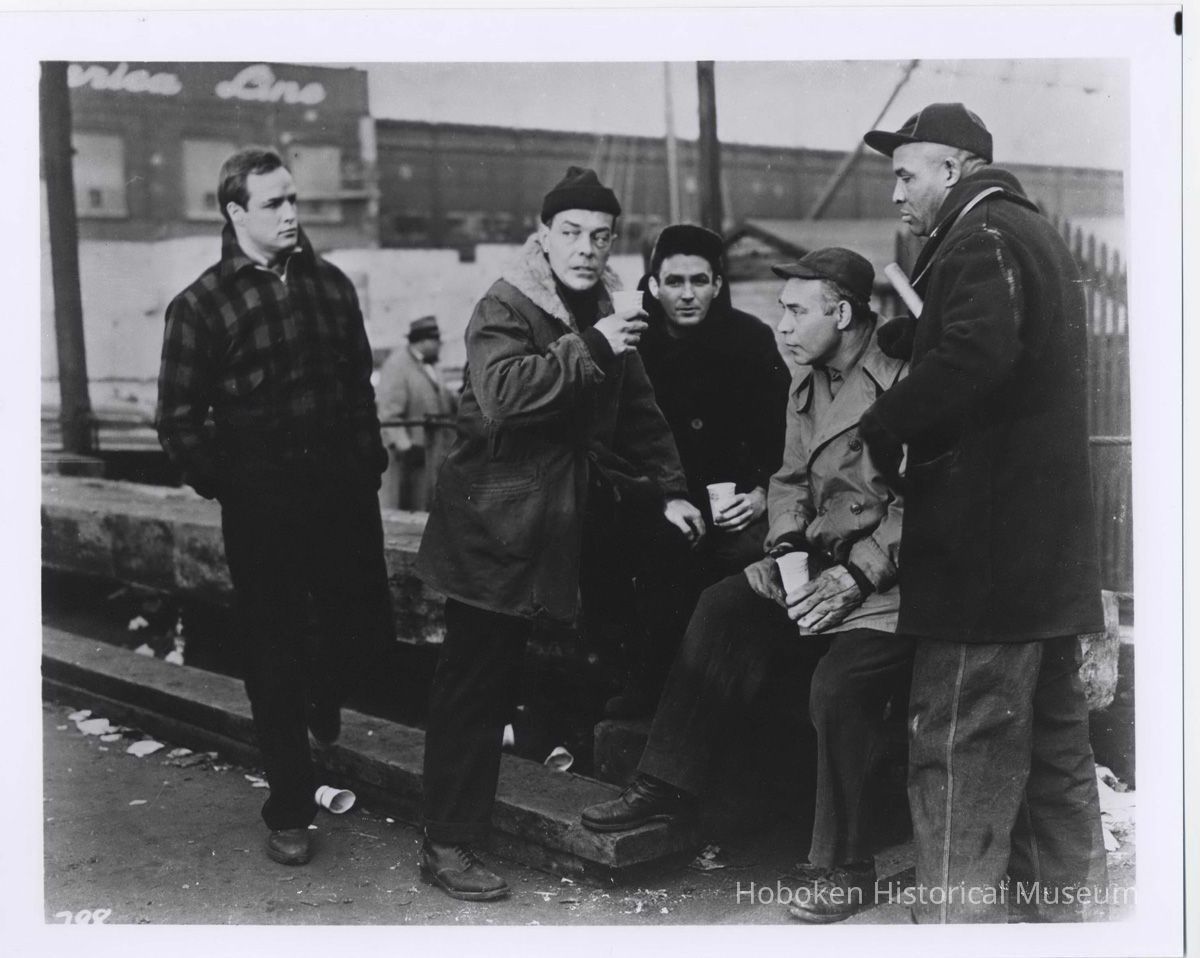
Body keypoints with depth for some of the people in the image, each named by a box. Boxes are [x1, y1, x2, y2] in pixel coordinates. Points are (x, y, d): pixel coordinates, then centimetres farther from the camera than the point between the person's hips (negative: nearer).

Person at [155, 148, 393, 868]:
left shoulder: (330, 284, 9)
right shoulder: (202, 305, -5)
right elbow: (179, 418, -3)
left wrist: (369, 464, 10)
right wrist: (224, 485, -6)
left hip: (345, 492, 4)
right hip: (262, 504, -4)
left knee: (369, 628, 8)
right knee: (275, 653, 4)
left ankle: (324, 695, 45)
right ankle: (291, 814, 16)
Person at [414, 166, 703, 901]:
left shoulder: (605, 316, 15)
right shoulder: (504, 309, -11)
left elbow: (638, 413, 19)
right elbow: (503, 393, -30)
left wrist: (669, 490, 8)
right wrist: (591, 349, -29)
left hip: (557, 529, 8)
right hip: (494, 525, -8)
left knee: (500, 678, 14)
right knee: (473, 684, -3)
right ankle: (447, 845, 5)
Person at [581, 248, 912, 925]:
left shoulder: (900, 385, -13)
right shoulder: (806, 387, 15)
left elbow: (917, 505, -16)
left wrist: (854, 575, -20)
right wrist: (787, 544, 0)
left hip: (889, 578, -8)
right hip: (818, 564, 8)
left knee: (839, 687, -26)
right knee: (724, 609, -14)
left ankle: (846, 869, -7)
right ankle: (668, 785, -7)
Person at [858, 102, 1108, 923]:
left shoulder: (983, 237, -10)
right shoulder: (1035, 235, 23)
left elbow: (971, 358, -26)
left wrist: (881, 427, -16)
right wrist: (897, 330, 9)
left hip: (985, 549, -10)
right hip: (1049, 551, 10)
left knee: (961, 757, -5)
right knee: (1054, 748, 16)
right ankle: (1072, 912, 25)